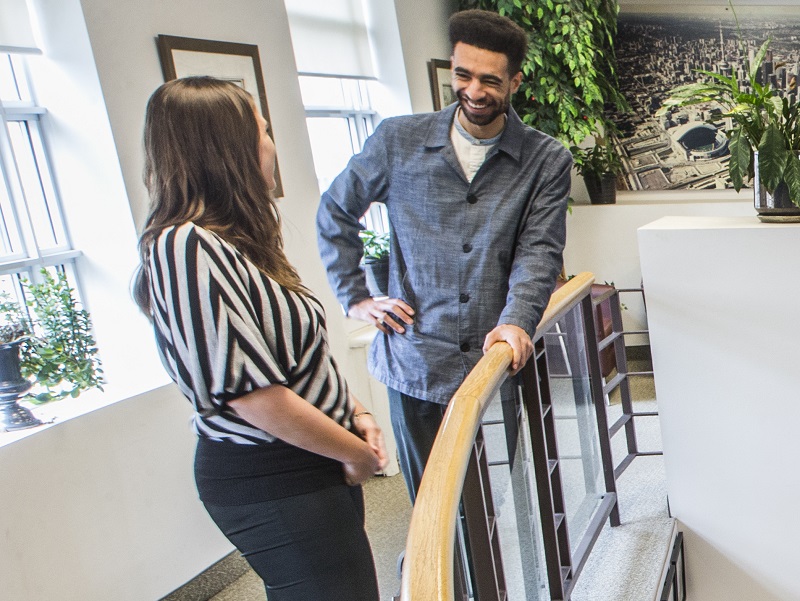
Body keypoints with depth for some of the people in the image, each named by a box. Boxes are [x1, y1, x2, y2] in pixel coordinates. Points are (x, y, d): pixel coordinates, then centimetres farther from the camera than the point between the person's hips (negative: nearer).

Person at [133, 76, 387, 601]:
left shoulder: (240, 239, 8)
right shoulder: (187, 247, -22)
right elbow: (253, 393, -25)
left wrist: (354, 414, 4)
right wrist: (357, 453, -12)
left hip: (313, 465, 9)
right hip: (271, 484, -9)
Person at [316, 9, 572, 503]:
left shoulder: (547, 160, 2)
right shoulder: (399, 141, 2)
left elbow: (539, 251, -6)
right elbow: (335, 211, 13)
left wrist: (517, 320, -24)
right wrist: (354, 298, 6)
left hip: (497, 365, 0)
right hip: (414, 365, 1)